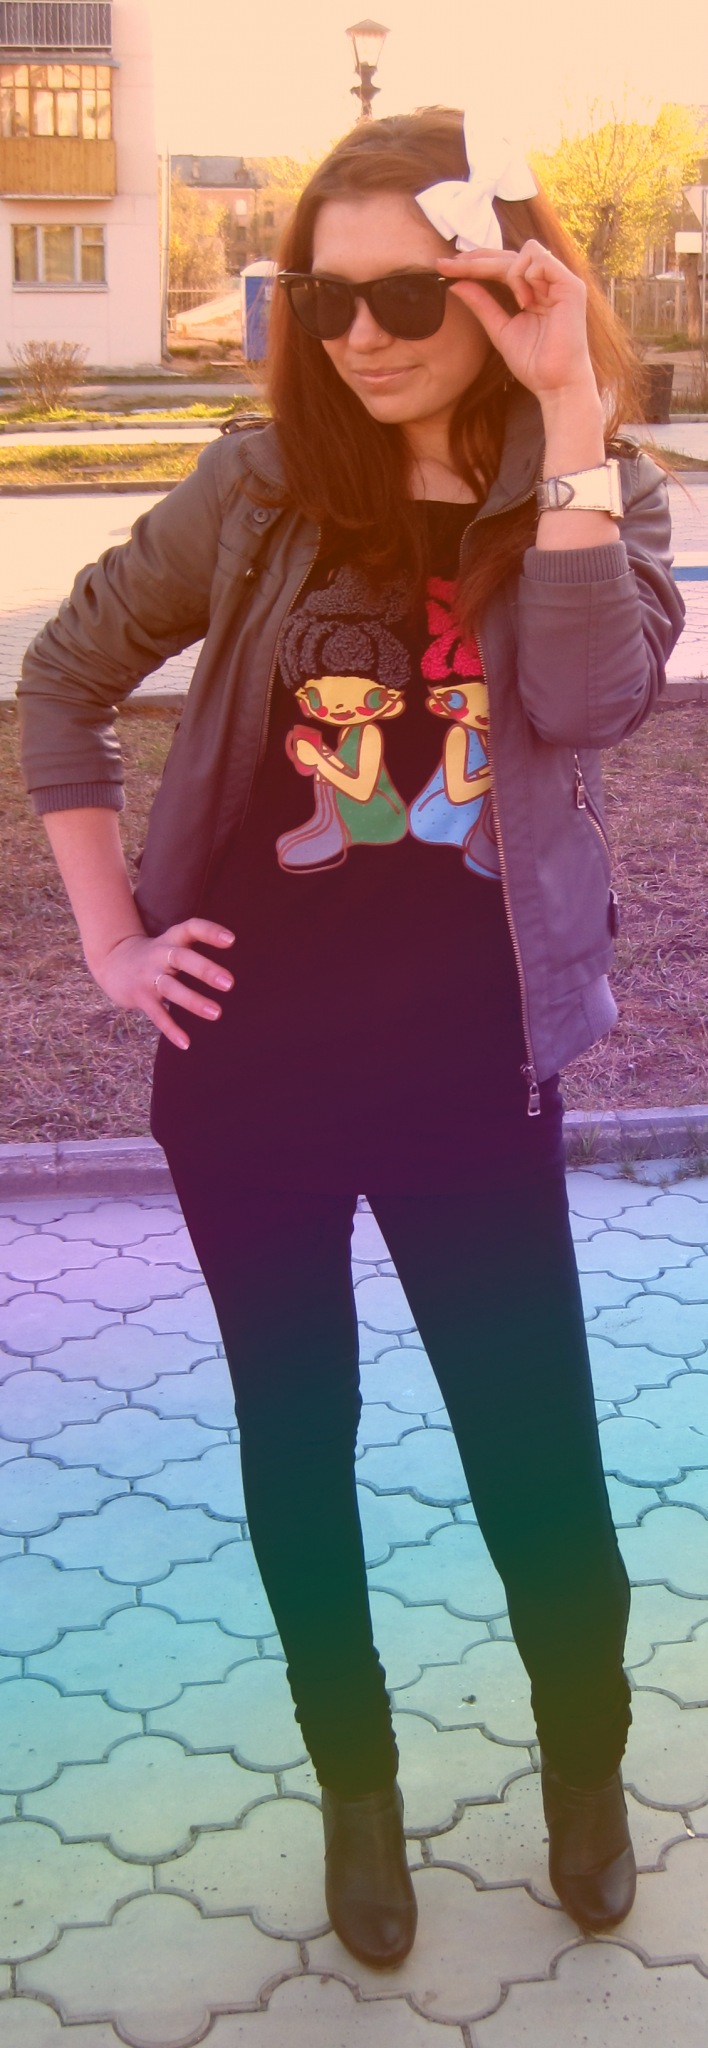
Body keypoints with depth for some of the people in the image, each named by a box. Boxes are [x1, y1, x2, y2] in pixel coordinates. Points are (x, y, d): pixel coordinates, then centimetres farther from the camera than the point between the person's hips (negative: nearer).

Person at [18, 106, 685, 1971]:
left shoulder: (596, 491, -1)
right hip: (252, 1044, 1)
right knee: (294, 1439, 13)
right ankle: (358, 1793, 36)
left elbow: (590, 698, -20)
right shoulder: (264, 484, -2)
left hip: (471, 1053, -1)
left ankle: (588, 1772, 36)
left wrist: (569, 415, -24)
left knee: (540, 1462, 5)